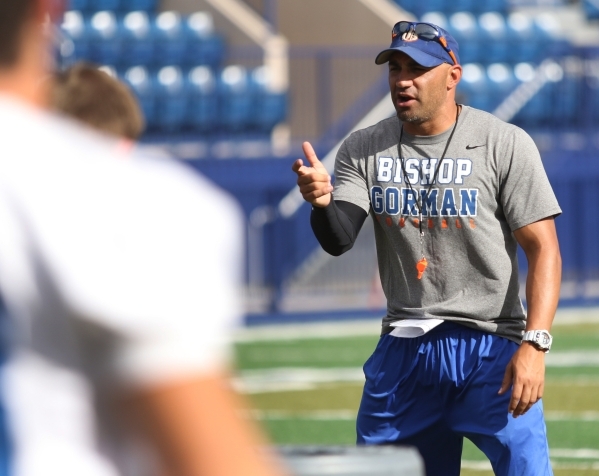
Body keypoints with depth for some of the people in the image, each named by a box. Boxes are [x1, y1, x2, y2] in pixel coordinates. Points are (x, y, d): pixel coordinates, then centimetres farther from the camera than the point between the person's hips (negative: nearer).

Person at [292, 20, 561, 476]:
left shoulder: (506, 144, -6)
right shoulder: (364, 149, 6)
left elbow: (543, 248, -9)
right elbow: (338, 240, -5)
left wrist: (535, 344, -20)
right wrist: (322, 202, -29)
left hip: (491, 347, -4)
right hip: (403, 348, 4)